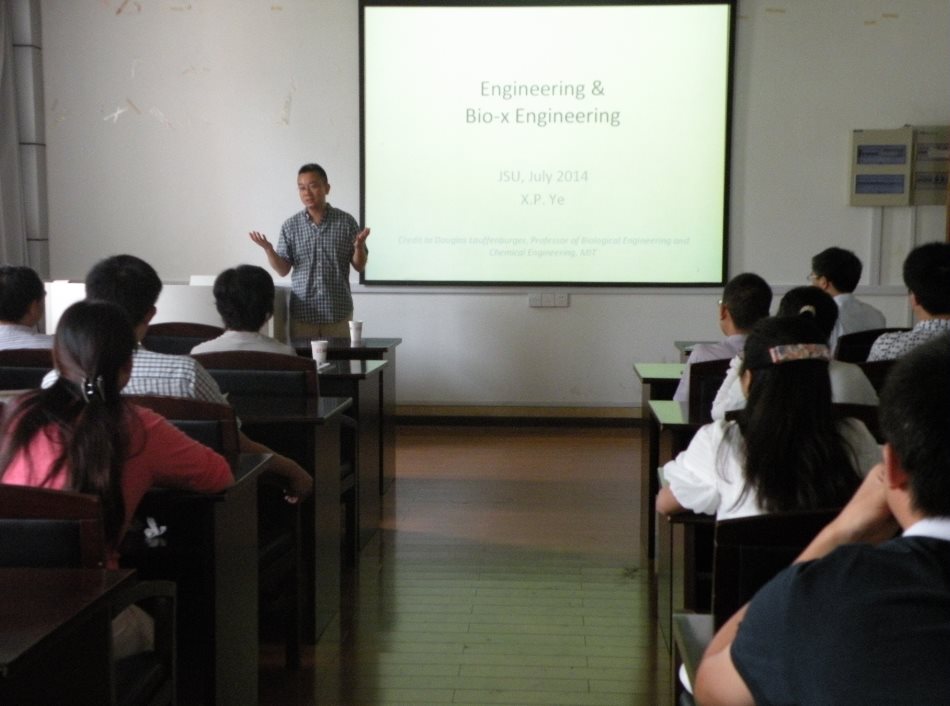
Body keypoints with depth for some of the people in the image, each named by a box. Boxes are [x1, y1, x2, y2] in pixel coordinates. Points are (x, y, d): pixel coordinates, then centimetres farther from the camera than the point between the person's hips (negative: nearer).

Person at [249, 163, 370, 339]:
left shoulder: (346, 221, 0)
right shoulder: (290, 226, 3)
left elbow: (359, 266, 3)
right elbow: (283, 270, 3)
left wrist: (359, 246, -16)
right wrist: (269, 249, -14)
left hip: (338, 313, -1)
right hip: (302, 314, 1)